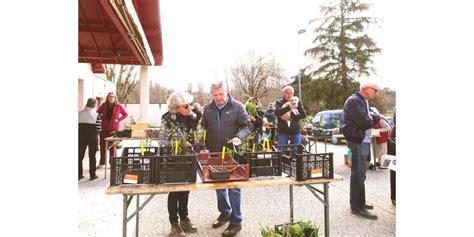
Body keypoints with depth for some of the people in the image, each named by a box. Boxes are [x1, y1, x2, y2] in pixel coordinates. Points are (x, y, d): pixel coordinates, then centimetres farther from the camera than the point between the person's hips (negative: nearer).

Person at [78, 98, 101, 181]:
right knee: (92, 156, 5)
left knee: (80, 156, 11)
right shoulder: (96, 115, -8)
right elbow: (98, 128, -12)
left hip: (81, 137, 3)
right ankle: (92, 175, 9)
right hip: (92, 137, -3)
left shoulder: (79, 113, 1)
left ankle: (79, 174, 16)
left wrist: (80, 133, 14)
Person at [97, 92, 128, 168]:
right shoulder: (104, 105, 5)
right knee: (103, 145, 6)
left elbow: (125, 114, 5)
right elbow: (98, 113, 16)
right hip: (104, 128, 2)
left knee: (112, 146, 2)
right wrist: (101, 119, 2)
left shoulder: (118, 106, -1)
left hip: (114, 128, -2)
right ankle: (102, 162, 17)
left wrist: (118, 119, -5)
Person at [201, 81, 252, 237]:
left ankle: (236, 221, 14)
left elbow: (247, 126, -6)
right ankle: (224, 212, 37)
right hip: (214, 153, 5)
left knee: (233, 186, 1)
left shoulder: (237, 106, -6)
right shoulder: (207, 109, 6)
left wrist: (238, 137, -23)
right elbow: (203, 127, 16)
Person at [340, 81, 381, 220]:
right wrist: (376, 117, -4)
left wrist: (374, 117, -2)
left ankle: (359, 203, 30)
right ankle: (357, 207, 3)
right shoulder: (354, 101, -15)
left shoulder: (363, 101, 18)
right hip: (358, 141, -10)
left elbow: (368, 118, 17)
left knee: (359, 173, 17)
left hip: (363, 140, 10)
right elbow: (365, 122, -21)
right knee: (359, 175, -5)